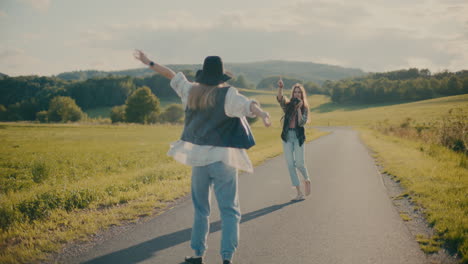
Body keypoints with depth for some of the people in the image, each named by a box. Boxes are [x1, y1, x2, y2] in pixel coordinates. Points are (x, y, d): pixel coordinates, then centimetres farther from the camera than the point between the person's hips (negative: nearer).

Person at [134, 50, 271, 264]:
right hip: (222, 158, -4)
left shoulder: (191, 91, 5)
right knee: (229, 210, 1)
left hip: (198, 158, 5)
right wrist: (260, 112, -48)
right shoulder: (227, 95, -9)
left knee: (200, 208, 18)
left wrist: (149, 62, 31)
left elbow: (172, 75, 19)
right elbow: (246, 104, -29)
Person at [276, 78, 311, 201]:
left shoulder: (304, 108, 4)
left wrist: (299, 108, -12)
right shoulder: (288, 104, 5)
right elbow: (280, 99, -17)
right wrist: (280, 88, -33)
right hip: (287, 136, 1)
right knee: (290, 165, -1)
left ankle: (307, 180, 27)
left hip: (298, 137, -1)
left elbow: (302, 123, -11)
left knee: (299, 163, -8)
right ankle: (300, 193, 5)